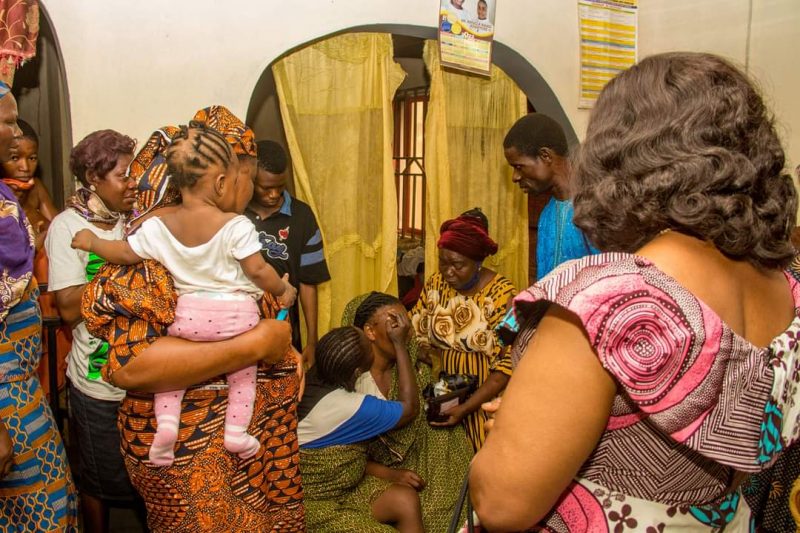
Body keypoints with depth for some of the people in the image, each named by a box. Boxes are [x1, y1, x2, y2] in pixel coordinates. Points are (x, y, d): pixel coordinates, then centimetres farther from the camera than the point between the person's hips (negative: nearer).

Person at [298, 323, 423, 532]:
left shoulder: (315, 378, -6)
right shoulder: (344, 407, -29)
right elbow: (409, 408, -14)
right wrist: (399, 343, -13)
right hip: (312, 506, -9)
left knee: (406, 499, -3)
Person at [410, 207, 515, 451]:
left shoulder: (501, 293, -16)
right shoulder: (436, 283, -2)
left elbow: (508, 365, -17)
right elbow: (414, 332, 1)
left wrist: (466, 408, -22)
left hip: (484, 400, -4)